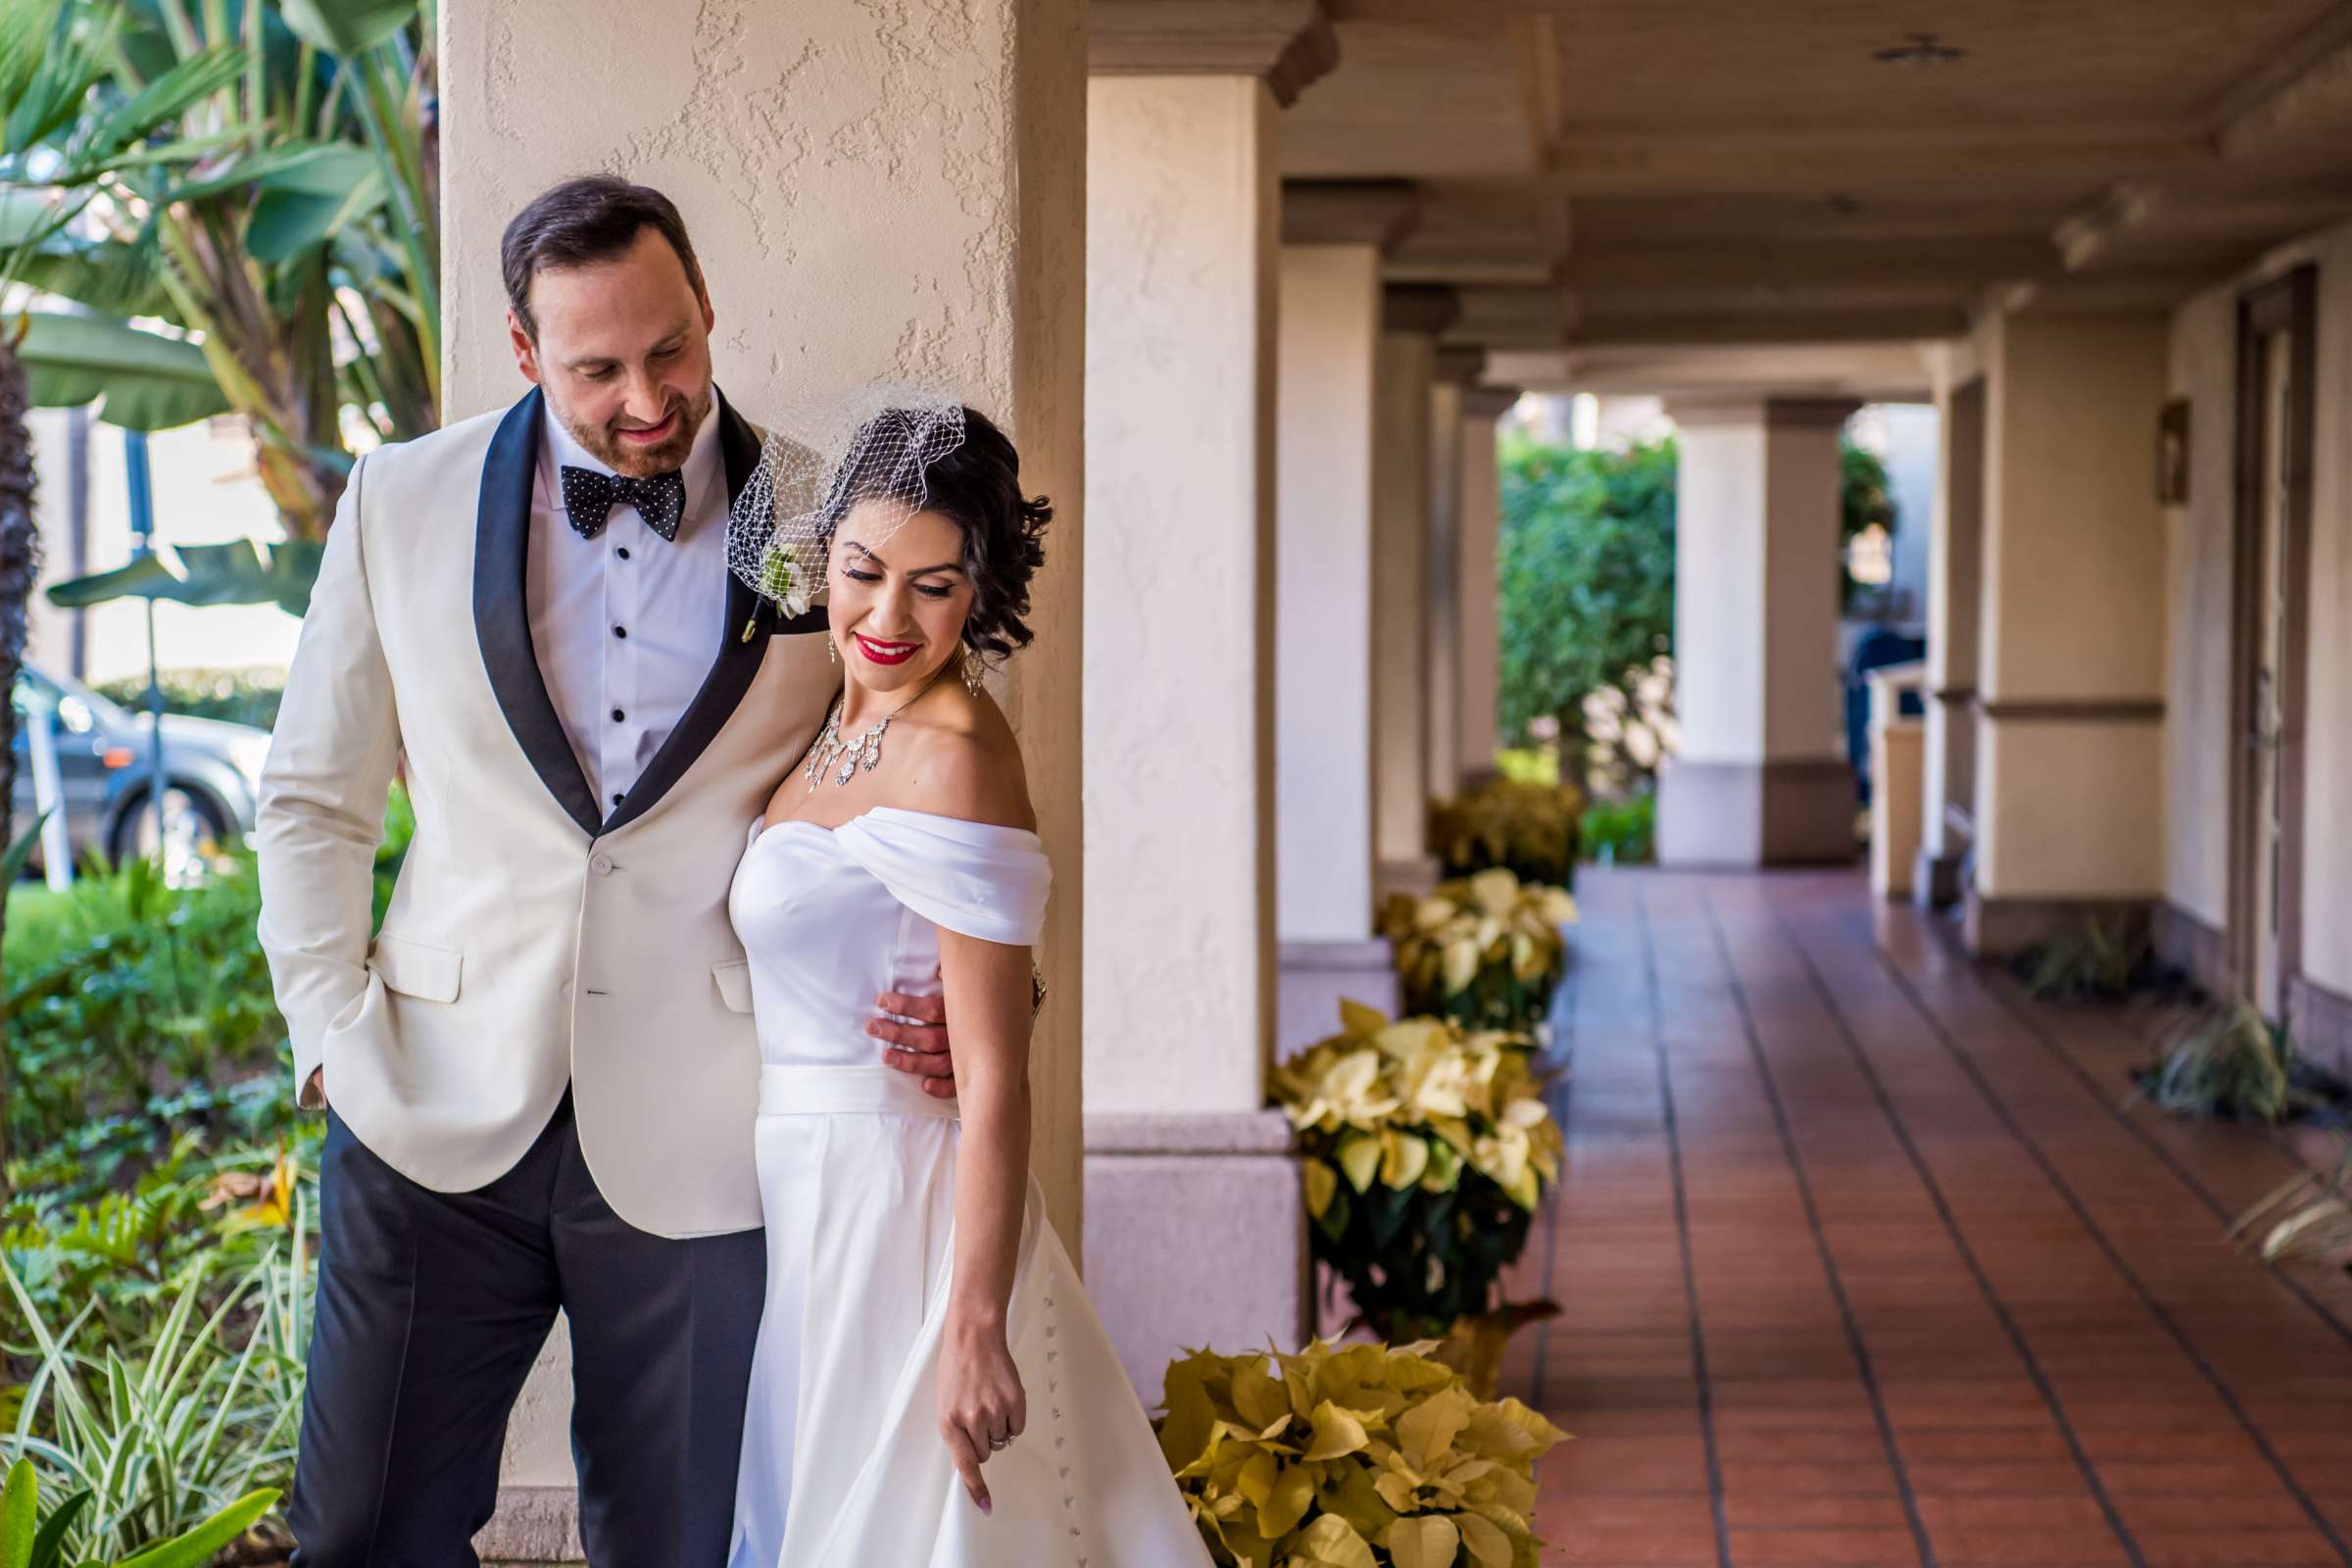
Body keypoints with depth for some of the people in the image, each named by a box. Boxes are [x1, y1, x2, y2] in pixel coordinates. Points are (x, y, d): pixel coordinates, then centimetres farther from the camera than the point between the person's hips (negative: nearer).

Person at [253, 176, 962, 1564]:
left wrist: (938, 998, -10)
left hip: (695, 1135, -1)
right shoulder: (403, 502, 2)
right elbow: (314, 799, 10)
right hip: (440, 1116, 1)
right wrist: (339, 1038, 0)